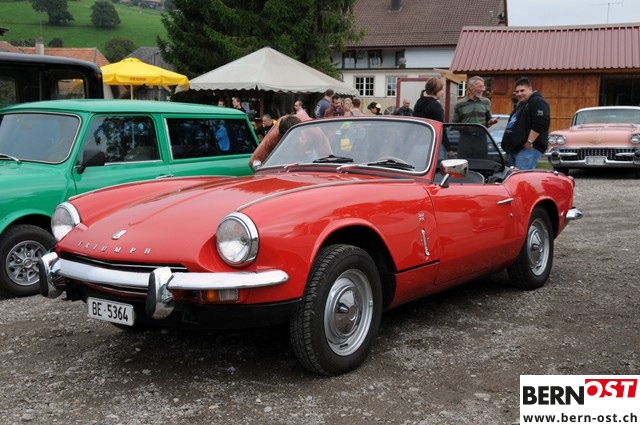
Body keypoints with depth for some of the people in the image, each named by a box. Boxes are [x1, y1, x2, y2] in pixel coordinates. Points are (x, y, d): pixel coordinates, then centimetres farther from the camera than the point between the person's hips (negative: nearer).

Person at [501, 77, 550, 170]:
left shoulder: (538, 102, -8)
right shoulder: (520, 105, 25)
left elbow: (540, 124, -20)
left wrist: (529, 142, -23)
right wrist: (509, 145, 23)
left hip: (528, 149, -11)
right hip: (515, 148, 11)